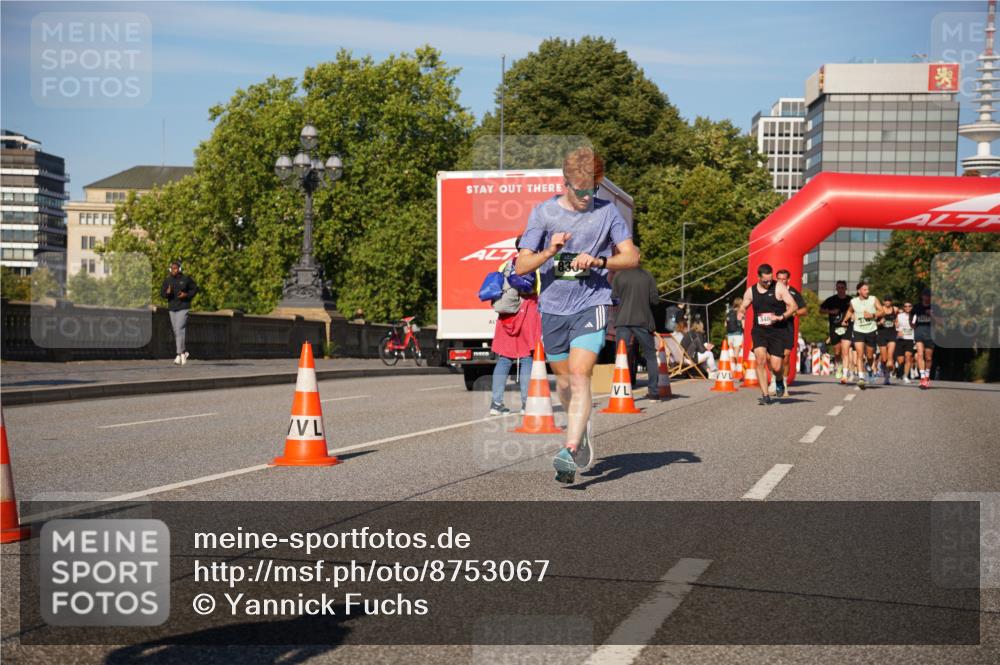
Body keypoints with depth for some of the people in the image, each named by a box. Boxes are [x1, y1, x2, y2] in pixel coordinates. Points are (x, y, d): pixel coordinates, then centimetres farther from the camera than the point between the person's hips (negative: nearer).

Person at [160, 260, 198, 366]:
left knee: (179, 329, -16)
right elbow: (161, 292, 7)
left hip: (183, 308, -5)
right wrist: (167, 293, -16)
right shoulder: (167, 280, 5)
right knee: (176, 332, 10)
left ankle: (180, 354, -14)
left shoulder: (186, 279, -4)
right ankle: (184, 352, 26)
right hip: (172, 308, 5)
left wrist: (187, 295, -11)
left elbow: (195, 288, 4)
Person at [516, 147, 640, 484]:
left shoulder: (607, 211, -1)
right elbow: (521, 266, -3)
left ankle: (570, 450, -23)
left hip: (591, 306, -2)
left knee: (580, 377, -18)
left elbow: (631, 257, 1)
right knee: (564, 382, 13)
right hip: (553, 308, 2)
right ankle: (582, 434, 37)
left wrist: (598, 261, -16)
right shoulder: (543, 212, -1)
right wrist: (550, 251, -22)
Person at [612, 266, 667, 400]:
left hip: (622, 320, -1)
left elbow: (613, 298, 0)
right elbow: (654, 300, 0)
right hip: (643, 321, 1)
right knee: (650, 355, 13)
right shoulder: (647, 276, 1)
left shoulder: (618, 276, -2)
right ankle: (654, 392, 12)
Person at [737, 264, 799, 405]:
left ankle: (779, 381, 33)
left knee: (776, 367, -6)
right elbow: (743, 306, 20)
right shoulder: (751, 291, 7)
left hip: (777, 331, -2)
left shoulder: (779, 287, -3)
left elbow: (793, 306, -5)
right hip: (759, 330, 2)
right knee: (760, 359, -19)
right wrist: (741, 313, -4)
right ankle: (765, 396, -10)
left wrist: (781, 317, -20)